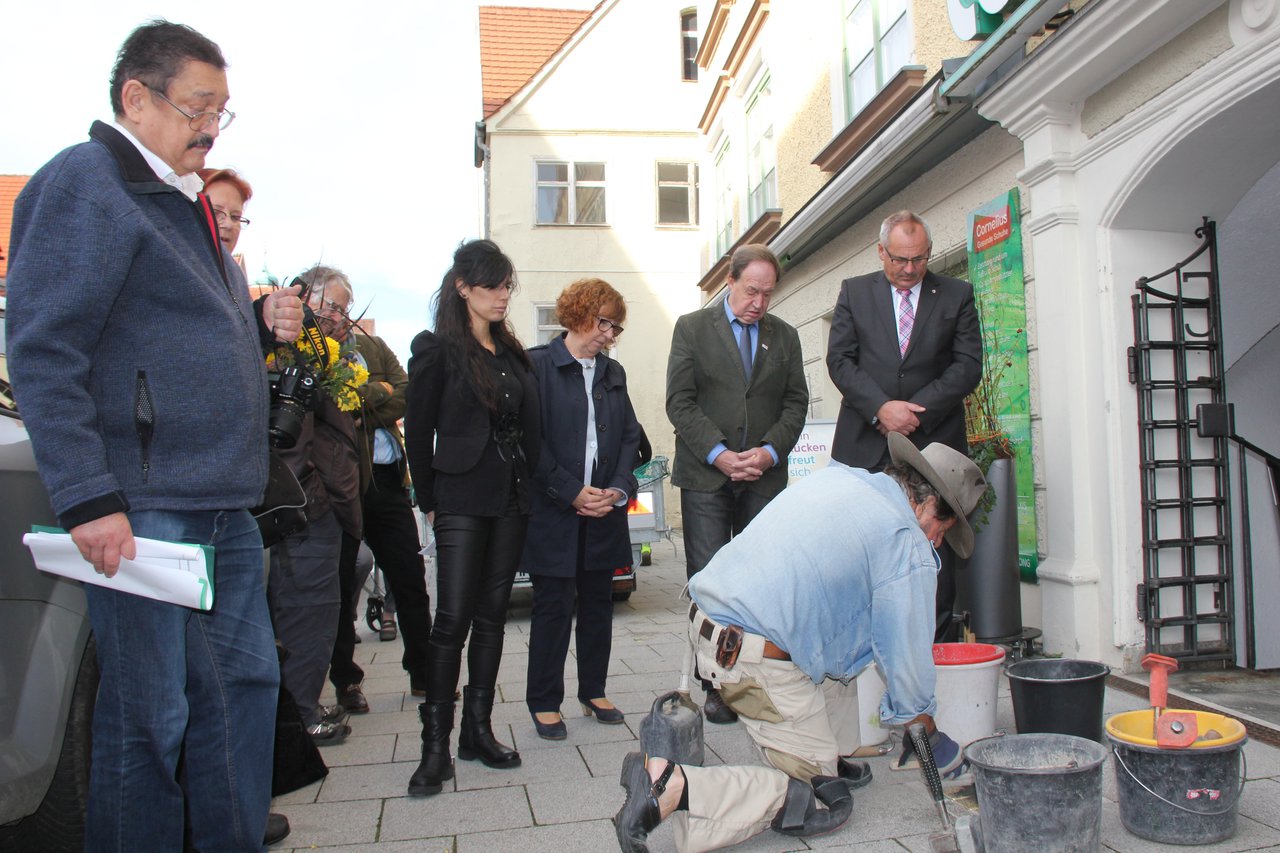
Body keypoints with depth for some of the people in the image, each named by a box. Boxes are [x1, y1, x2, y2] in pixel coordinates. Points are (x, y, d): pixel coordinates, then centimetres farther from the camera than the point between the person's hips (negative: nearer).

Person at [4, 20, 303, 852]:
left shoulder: (187, 202, 20)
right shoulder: (84, 181, -7)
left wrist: (261, 325, 6)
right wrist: (89, 500, -20)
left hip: (224, 505, 9)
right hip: (143, 508, -9)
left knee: (247, 684, 15)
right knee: (150, 717, 2)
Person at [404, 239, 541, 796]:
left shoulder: (512, 351, 14)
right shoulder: (437, 349, -3)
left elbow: (530, 426, 13)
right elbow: (419, 431, -3)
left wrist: (529, 484, 4)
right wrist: (430, 501, -2)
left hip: (512, 500, 6)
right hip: (462, 503, -6)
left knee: (492, 615, 9)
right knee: (453, 619, -7)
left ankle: (478, 730, 18)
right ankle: (435, 746, 1)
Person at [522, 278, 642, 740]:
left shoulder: (614, 373, 13)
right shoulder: (538, 365, -5)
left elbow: (630, 436, 12)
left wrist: (619, 488, -4)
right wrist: (572, 492, -14)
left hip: (605, 510, 6)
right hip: (553, 510, -5)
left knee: (599, 601, 13)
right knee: (553, 604, 1)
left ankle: (594, 691, 27)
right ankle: (544, 702, 15)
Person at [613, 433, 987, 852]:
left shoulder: (835, 475, 15)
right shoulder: (907, 545, -8)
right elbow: (907, 663, -4)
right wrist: (936, 745, 15)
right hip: (757, 659, -9)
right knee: (815, 800, 4)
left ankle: (826, 758, 28)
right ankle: (671, 786, -12)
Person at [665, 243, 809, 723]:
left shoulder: (784, 337, 14)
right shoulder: (693, 328, 4)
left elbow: (796, 403, 10)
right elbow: (680, 401, -3)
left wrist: (770, 451, -7)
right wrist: (719, 454, -12)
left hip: (764, 475, 3)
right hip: (705, 475, -2)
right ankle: (716, 685, 5)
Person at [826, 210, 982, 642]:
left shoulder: (957, 295, 9)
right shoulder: (854, 291, 10)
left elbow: (968, 365, 1)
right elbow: (840, 360, 2)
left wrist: (916, 411, -10)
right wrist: (881, 407, -12)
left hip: (933, 441, 0)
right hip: (866, 445, 0)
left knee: (937, 556, 1)